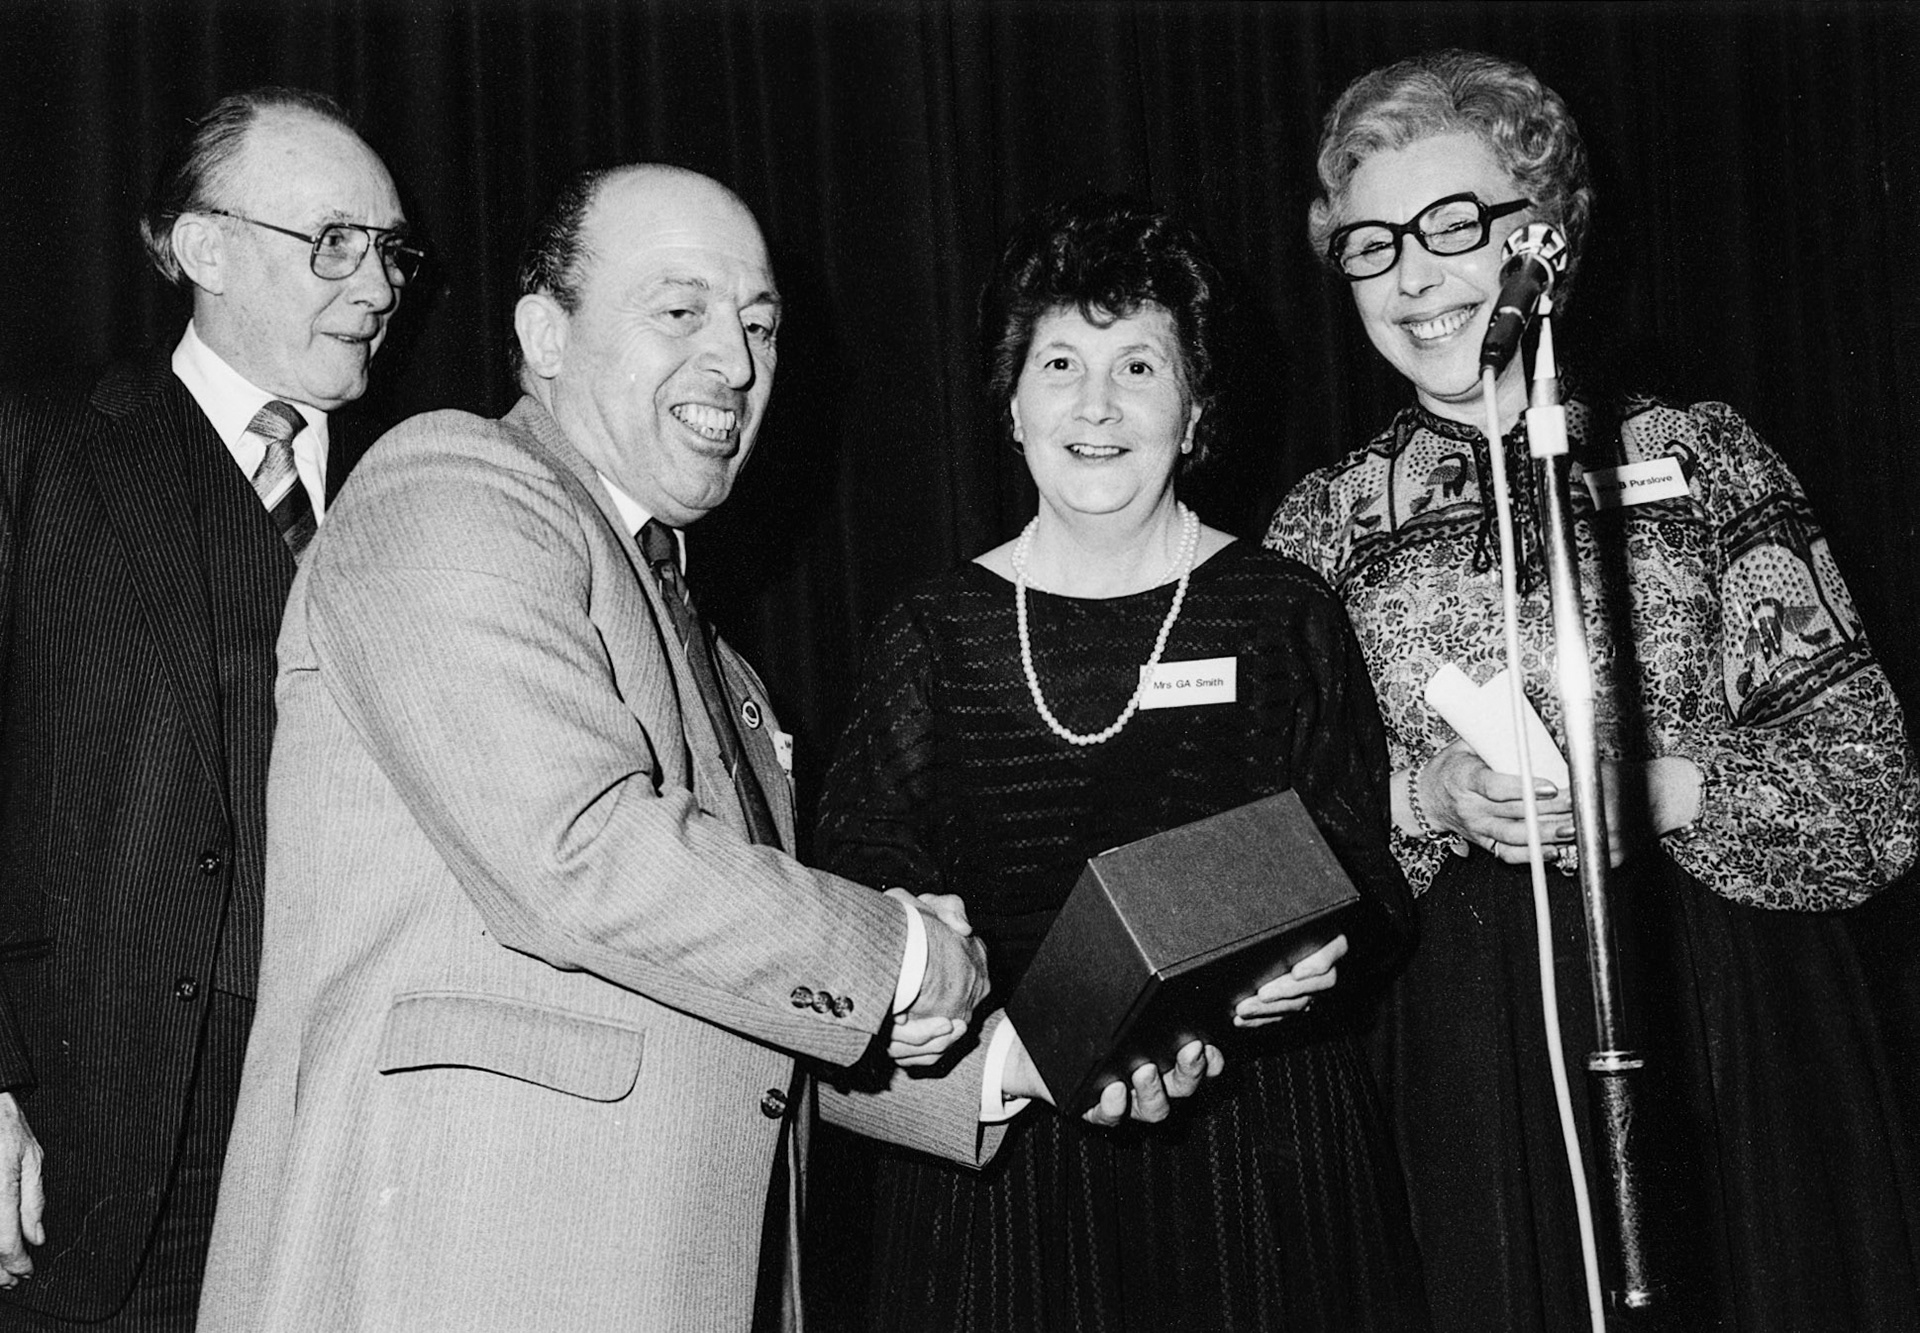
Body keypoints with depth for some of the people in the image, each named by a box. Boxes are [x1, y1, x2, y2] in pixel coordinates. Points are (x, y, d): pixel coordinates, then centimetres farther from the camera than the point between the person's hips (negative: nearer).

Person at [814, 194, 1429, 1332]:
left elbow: (1371, 886, 2)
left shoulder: (1280, 612, 2)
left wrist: (1319, 954, -21)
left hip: (1258, 1155, -1)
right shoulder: (934, 637, 5)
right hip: (1001, 1162, 1)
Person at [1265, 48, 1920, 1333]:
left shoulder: (1698, 454, 2)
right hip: (1461, 1050, 1)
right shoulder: (1323, 525, 6)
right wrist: (1427, 797, -14)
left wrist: (1646, 789, -17)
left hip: (1720, 1029, 0)